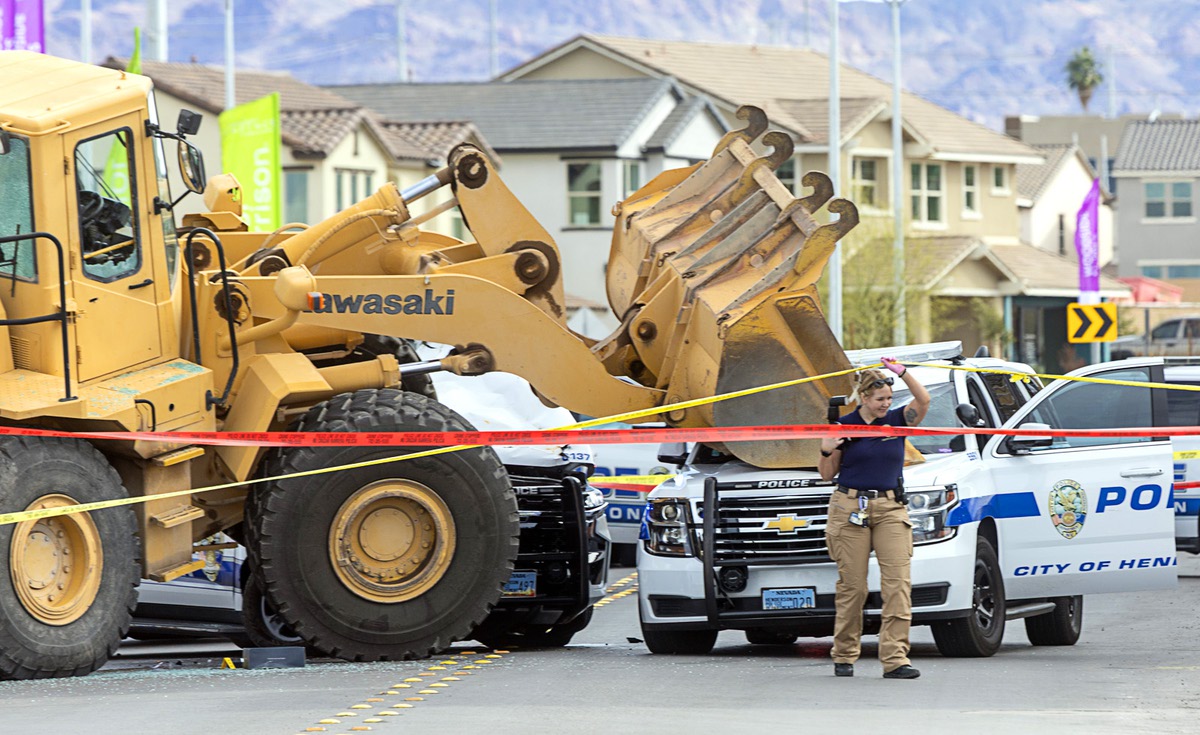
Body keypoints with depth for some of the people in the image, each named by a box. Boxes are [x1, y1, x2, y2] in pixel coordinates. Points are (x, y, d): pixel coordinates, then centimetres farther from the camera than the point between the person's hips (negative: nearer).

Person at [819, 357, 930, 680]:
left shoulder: (897, 420, 6)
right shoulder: (844, 426, 2)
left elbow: (923, 400, -11)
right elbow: (827, 474, 6)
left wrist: (903, 373, -21)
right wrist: (826, 451, -13)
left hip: (891, 508, 2)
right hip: (850, 507, -2)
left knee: (898, 583, -10)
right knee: (852, 586, 0)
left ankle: (895, 659, -14)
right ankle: (844, 657, 13)